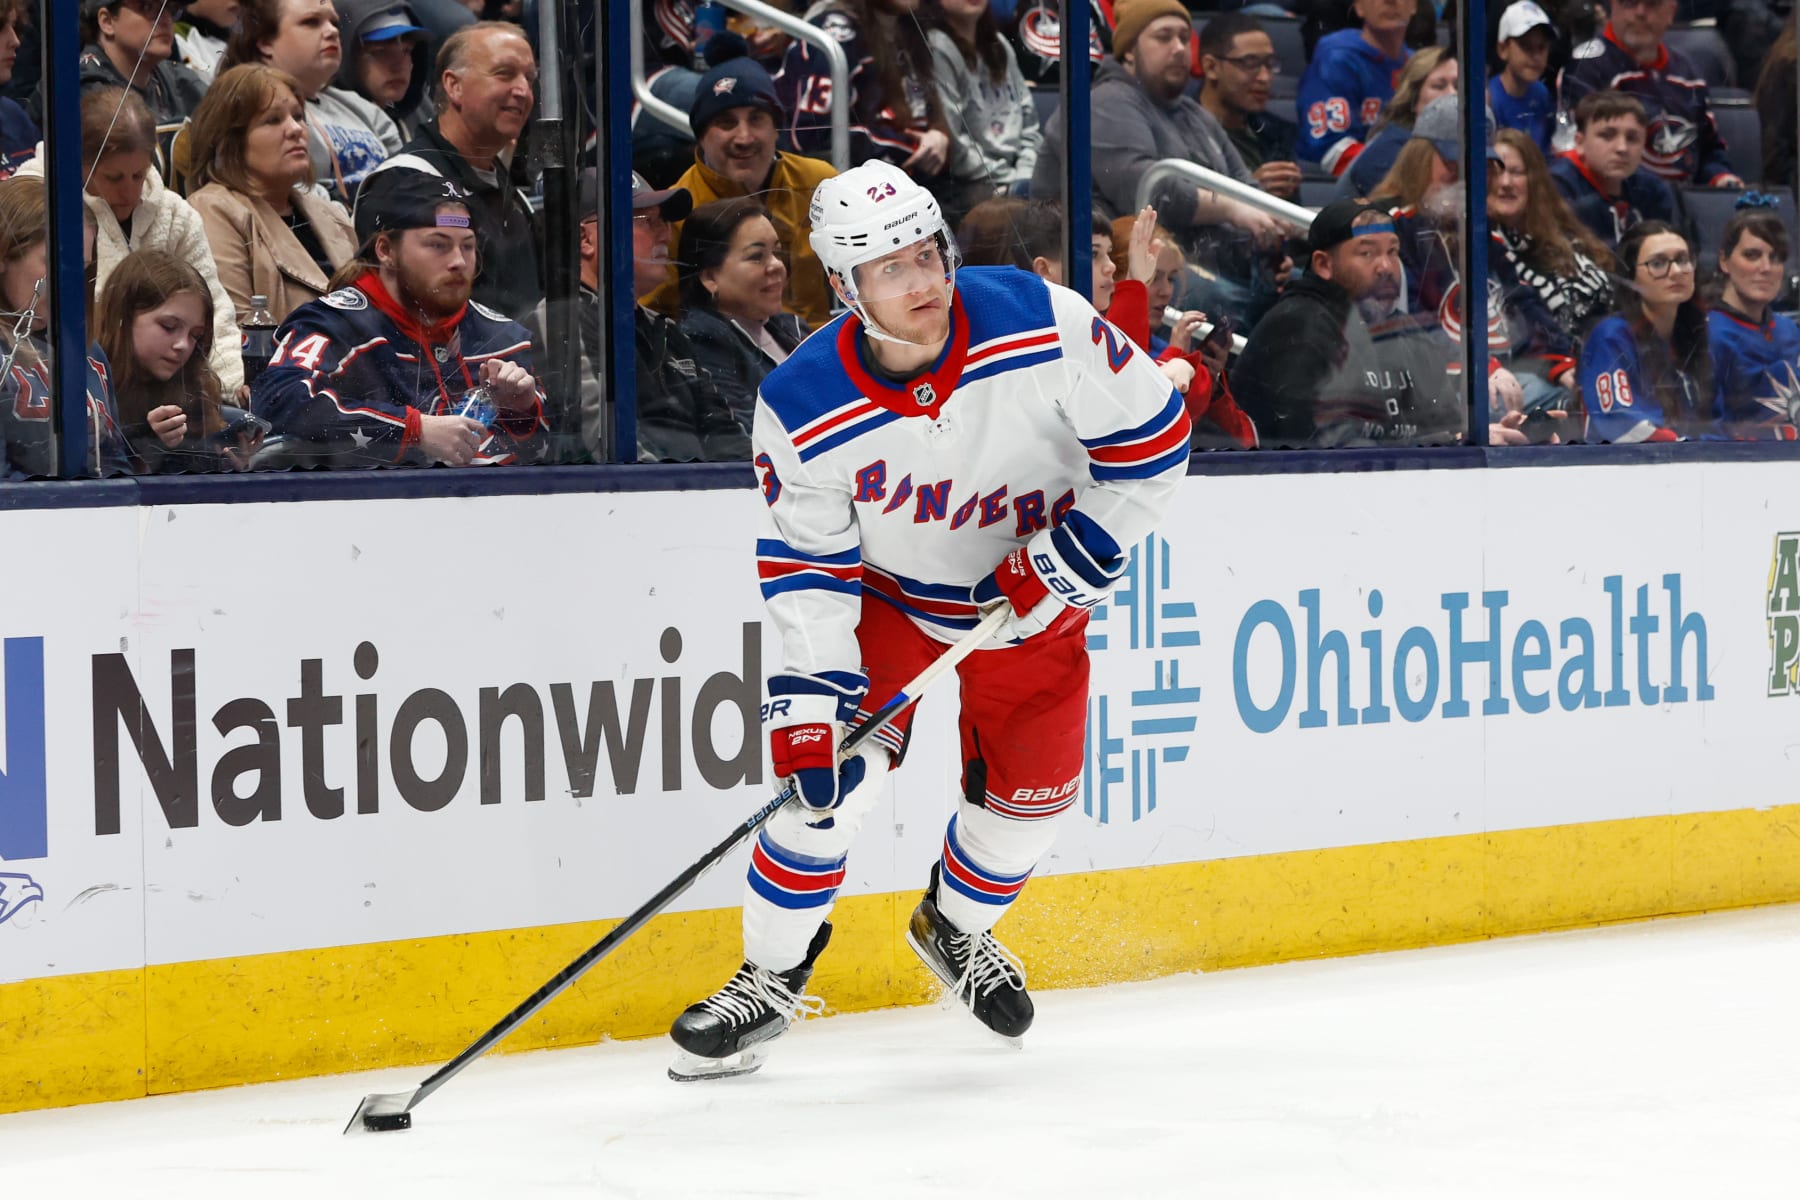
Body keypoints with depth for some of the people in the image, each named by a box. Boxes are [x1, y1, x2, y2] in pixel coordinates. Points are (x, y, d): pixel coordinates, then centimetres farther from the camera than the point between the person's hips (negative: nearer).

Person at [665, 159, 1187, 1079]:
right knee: (830, 772, -14)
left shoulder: (1044, 327, -28)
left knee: (1029, 787, 3)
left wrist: (1075, 554, -22)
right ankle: (769, 981, 3)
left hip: (1033, 587, 1)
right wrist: (808, 701, -25)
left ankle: (956, 927, 34)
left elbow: (1153, 440, -17)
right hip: (884, 589, -1)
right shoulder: (802, 412, -26)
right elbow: (808, 571, -18)